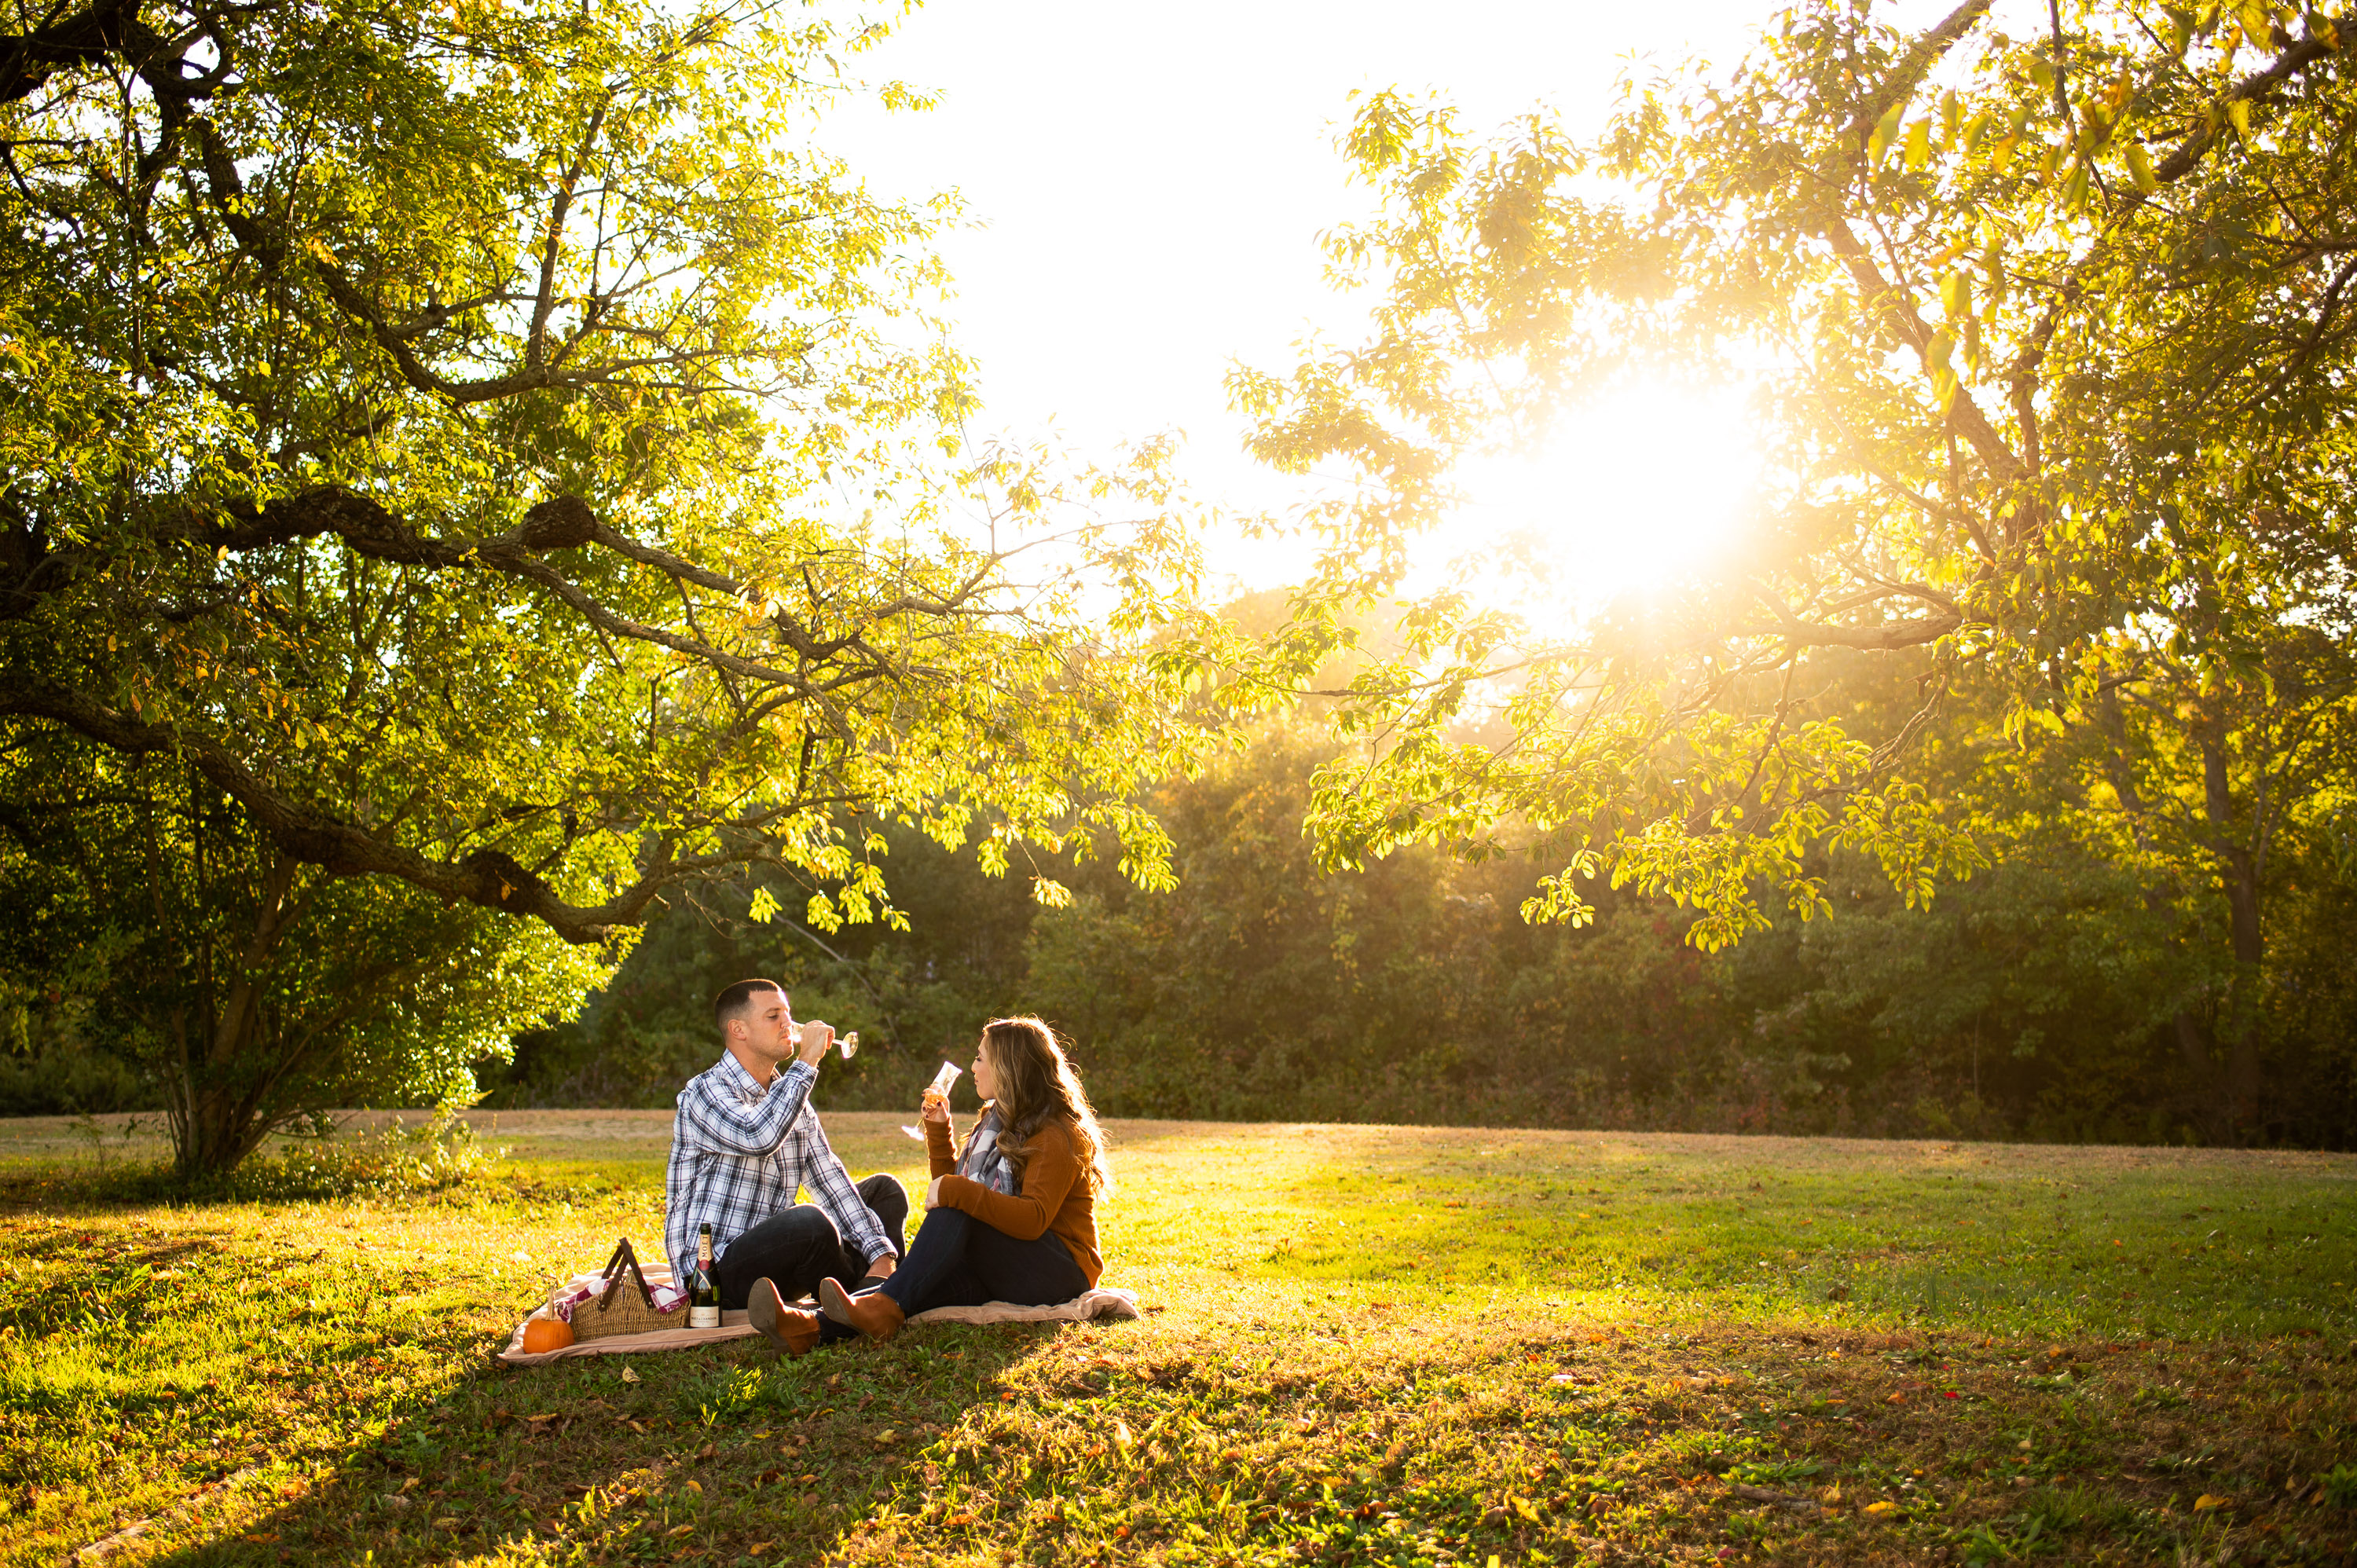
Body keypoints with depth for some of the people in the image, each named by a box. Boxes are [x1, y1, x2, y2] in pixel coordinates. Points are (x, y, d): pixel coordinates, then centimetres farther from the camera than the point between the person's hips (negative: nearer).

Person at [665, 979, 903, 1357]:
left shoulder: (791, 1097, 14)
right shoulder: (705, 1092, -11)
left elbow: (830, 1180, 5)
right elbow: (758, 1137, -33)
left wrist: (880, 1252, -8)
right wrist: (806, 1064, -22)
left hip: (768, 1260, 9)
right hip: (714, 1273, -9)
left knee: (886, 1191, 10)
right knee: (808, 1222, -35)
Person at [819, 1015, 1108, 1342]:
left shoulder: (1056, 1136, -12)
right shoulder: (996, 1120, 17)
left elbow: (1034, 1219, -26)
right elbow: (950, 1180, 27)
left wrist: (956, 1192, -31)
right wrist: (938, 1129, 15)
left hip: (1060, 1274, -7)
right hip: (1000, 1270, 7)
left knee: (954, 1210, -29)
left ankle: (885, 1309, -42)